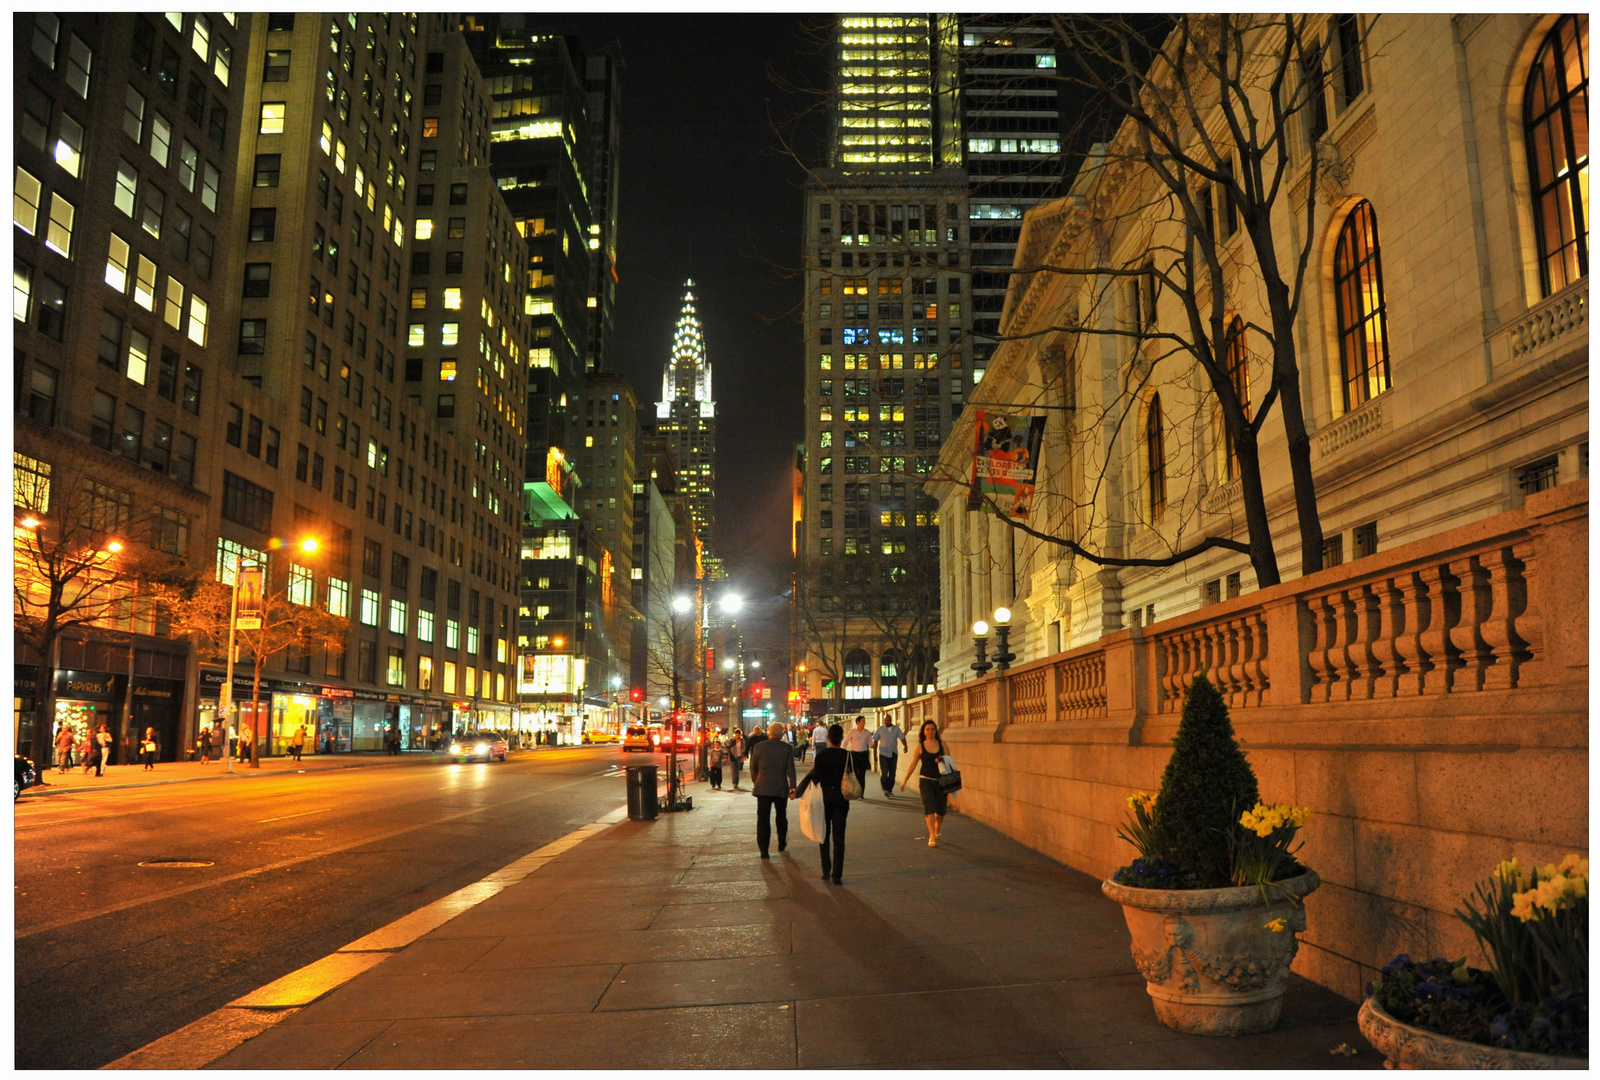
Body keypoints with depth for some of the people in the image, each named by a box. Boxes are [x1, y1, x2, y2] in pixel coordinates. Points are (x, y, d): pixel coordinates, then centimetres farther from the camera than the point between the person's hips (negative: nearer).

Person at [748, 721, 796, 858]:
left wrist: (755, 783, 18)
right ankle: (782, 843, 32)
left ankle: (764, 849, -5)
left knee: (763, 819, 0)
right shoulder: (786, 748, -3)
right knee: (781, 816, 20)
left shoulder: (759, 747, -2)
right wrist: (792, 787, -6)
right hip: (781, 788, 1)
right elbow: (790, 769, -7)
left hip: (763, 788, -1)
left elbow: (753, 767, 5)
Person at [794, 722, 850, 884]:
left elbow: (815, 777, -9)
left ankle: (826, 871, 18)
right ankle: (837, 875, 2)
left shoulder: (821, 755, -10)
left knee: (824, 834, 16)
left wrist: (798, 791, 2)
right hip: (841, 798, 0)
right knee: (839, 837, 4)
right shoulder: (847, 755, -7)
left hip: (824, 797, 0)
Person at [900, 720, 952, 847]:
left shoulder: (942, 744, 4)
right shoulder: (920, 747, 0)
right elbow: (913, 764, 6)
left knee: (941, 810, 9)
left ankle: (937, 829, 38)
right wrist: (905, 781, 7)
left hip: (941, 780, 2)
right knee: (929, 808, -12)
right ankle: (932, 837, -11)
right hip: (926, 780, -2)